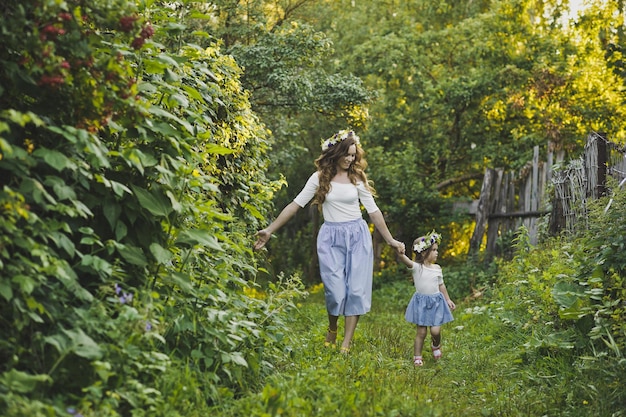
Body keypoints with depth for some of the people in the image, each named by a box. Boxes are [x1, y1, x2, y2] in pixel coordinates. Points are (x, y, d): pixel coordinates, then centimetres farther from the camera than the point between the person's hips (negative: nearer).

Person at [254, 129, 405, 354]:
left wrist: (390, 240, 8)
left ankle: (346, 344, 2)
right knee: (335, 291, -10)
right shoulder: (320, 177, 1)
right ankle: (331, 329, 20)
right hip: (331, 237, -2)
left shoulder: (358, 178, 4)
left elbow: (374, 211, 8)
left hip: (358, 236, 2)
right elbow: (296, 204, 0)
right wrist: (270, 230, -4)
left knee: (356, 289, -4)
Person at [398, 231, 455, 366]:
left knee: (435, 330, -6)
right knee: (421, 332, 1)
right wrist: (400, 253, -52)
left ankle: (436, 345, 28)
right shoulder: (416, 267, -11)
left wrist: (448, 299, 18)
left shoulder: (437, 268, 4)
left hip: (436, 302, 3)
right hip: (421, 302, -3)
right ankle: (417, 357, 16)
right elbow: (405, 261, -31)